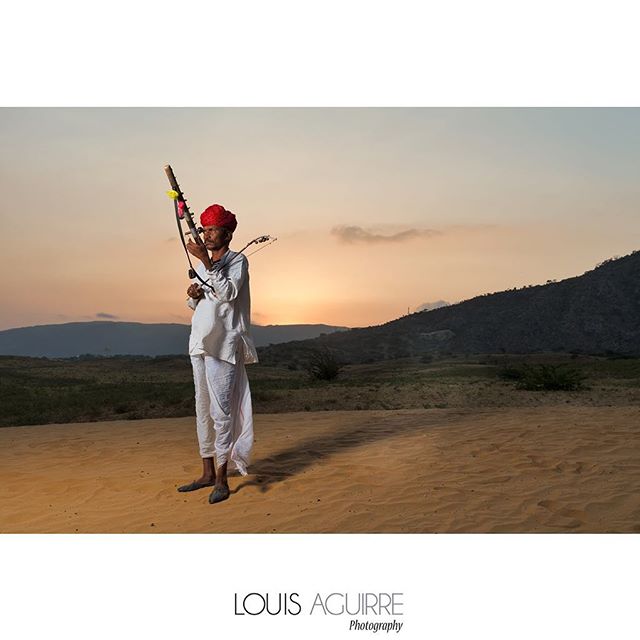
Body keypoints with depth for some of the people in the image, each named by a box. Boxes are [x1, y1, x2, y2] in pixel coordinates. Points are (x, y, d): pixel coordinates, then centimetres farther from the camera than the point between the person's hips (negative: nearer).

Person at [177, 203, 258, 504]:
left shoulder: (237, 260, -3)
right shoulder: (202, 264, 17)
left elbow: (228, 292, -20)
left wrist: (206, 261, -22)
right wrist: (192, 294, 1)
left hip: (223, 346, -8)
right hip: (200, 343, 8)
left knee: (221, 411, -7)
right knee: (203, 409, 10)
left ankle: (222, 479, 0)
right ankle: (207, 473, 20)